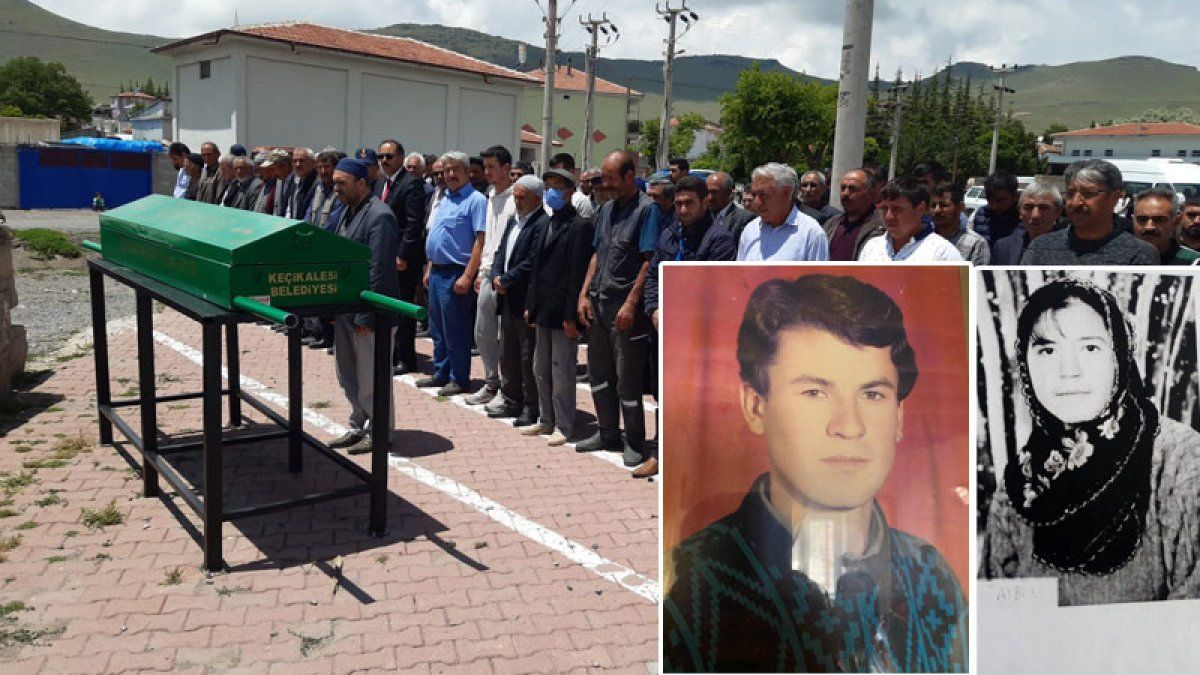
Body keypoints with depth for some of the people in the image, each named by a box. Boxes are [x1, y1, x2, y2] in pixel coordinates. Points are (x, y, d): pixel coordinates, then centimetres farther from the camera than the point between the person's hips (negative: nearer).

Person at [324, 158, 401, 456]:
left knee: (370, 375, 3)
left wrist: (365, 316, -21)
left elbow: (378, 271, -21)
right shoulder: (348, 212, 11)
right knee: (347, 373, 18)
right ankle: (359, 425, 32)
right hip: (346, 308, 9)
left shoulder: (379, 216, -17)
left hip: (368, 311, -9)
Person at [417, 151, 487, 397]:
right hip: (437, 273, 8)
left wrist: (467, 277, -22)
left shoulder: (476, 200, -10)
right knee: (437, 329, 15)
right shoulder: (443, 200, 16)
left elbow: (480, 241, -17)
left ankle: (459, 379, 10)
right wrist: (429, 270, 16)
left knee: (456, 331, -1)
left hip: (455, 274, -8)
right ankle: (441, 374, 26)